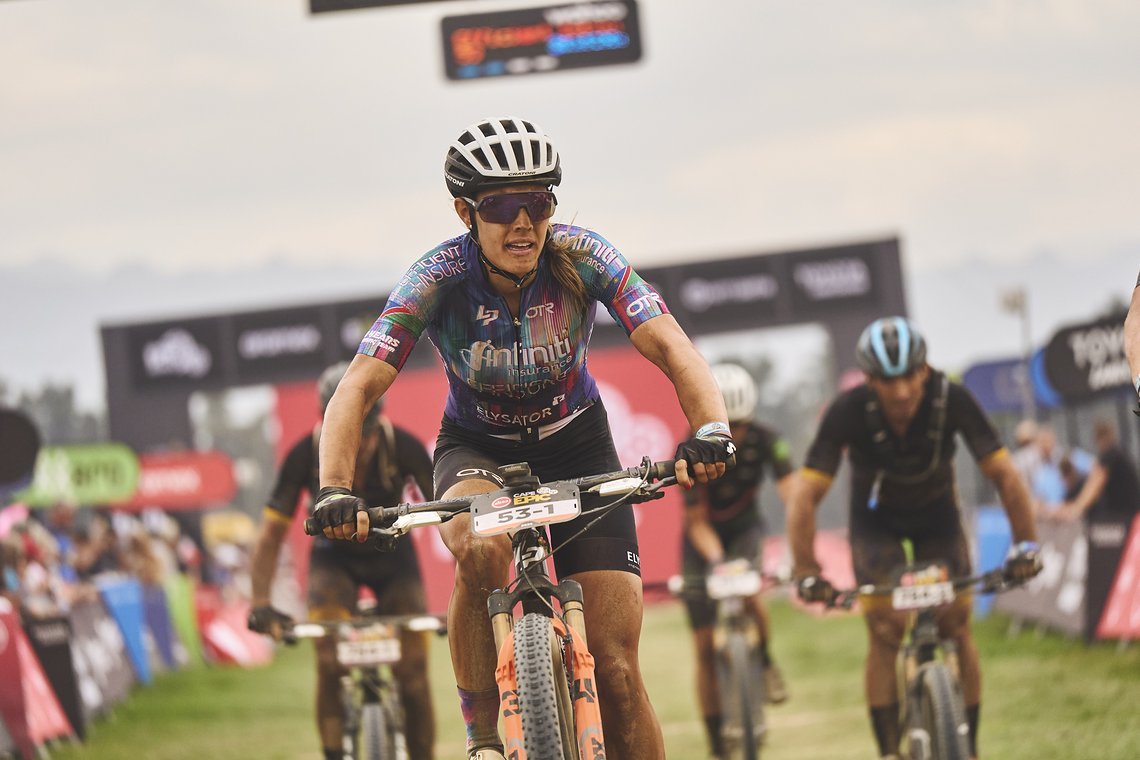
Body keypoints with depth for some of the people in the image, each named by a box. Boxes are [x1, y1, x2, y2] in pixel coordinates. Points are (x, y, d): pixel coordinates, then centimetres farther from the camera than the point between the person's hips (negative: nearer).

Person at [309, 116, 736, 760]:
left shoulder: (581, 258, -23)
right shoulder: (441, 276, -24)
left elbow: (670, 346, -33)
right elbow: (360, 387, -31)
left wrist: (711, 430, -52)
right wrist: (336, 492, -47)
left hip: (575, 446, 1)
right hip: (477, 449, -1)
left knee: (616, 667, -10)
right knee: (480, 548, -37)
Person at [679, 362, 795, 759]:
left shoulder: (765, 441, -24)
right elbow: (697, 522, -23)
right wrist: (715, 560, -41)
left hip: (744, 530, 0)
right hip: (704, 539, 0)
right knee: (705, 647, -4)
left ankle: (766, 661, -4)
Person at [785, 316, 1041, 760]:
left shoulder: (952, 400, -32)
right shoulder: (848, 412, -33)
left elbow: (1004, 474, -27)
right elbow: (806, 496, -32)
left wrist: (1025, 545, -34)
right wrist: (806, 573, -39)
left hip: (936, 511, 1)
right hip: (876, 519, -1)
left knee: (957, 627, -8)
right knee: (885, 632, -15)